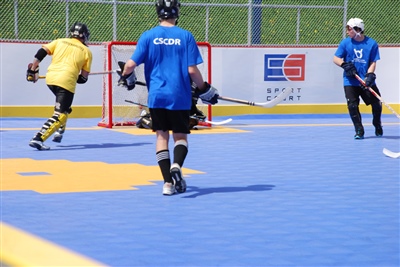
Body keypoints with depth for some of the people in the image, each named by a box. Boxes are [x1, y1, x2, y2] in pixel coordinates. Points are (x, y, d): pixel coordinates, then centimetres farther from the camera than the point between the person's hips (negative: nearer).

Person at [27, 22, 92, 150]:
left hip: (50, 78, 5)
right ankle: (38, 139, -24)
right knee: (60, 114, -7)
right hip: (66, 82, -5)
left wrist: (33, 70, 10)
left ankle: (59, 131, 26)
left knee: (64, 106, 32)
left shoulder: (59, 41, 19)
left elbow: (41, 52, 5)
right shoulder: (86, 51, 13)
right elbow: (83, 78, 9)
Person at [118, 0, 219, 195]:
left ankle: (168, 183, 4)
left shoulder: (148, 36, -2)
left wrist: (126, 78, 17)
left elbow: (131, 64, -5)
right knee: (180, 136, 11)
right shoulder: (186, 36, -4)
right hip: (180, 97, -1)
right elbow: (192, 70, -7)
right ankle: (176, 166, -19)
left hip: (156, 96, 1)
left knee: (162, 136, 10)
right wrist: (204, 90, 9)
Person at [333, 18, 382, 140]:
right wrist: (344, 64, -19)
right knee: (352, 106, -8)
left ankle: (377, 125, 29)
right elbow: (336, 58, 1)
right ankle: (359, 130, 6)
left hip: (367, 81, 0)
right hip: (350, 81, 0)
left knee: (377, 104, 2)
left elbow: (373, 62, -4)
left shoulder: (372, 43, -3)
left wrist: (369, 75, -20)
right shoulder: (345, 42, 0)